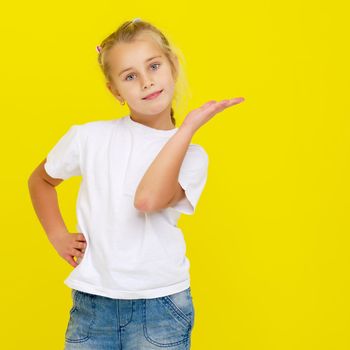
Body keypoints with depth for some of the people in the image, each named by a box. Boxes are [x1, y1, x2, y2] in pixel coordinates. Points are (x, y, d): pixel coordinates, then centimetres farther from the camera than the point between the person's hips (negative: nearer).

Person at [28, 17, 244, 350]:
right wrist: (58, 236, 7)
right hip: (91, 304, 2)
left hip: (159, 307, -1)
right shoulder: (88, 137, 1)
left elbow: (147, 199, -23)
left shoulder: (191, 155, -3)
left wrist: (189, 126, -19)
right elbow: (40, 180, 18)